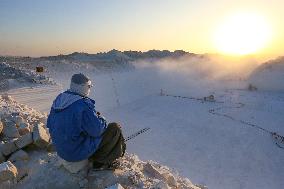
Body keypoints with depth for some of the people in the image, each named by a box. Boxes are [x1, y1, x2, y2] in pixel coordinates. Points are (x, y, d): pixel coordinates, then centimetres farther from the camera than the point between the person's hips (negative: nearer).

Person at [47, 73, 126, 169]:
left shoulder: (58, 100, 0)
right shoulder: (83, 104, -26)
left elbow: (50, 124, 11)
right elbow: (96, 130, -25)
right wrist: (100, 118, -2)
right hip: (78, 152, -9)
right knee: (115, 128, -1)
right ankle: (102, 161, 14)